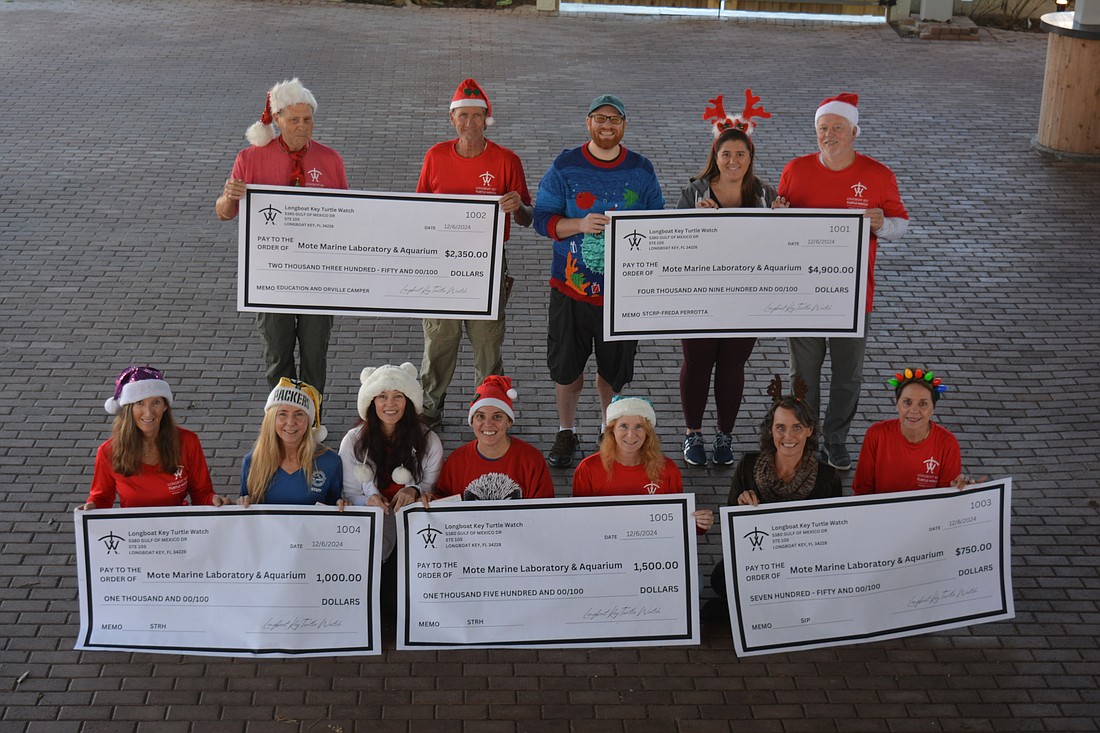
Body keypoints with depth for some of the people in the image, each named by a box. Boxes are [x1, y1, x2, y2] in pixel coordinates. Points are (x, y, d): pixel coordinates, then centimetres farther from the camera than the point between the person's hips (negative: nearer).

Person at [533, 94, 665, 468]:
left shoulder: (641, 170, 3)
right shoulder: (565, 166, -2)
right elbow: (543, 218, -4)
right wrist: (579, 225, -20)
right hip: (572, 284, -1)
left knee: (614, 368, 12)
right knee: (567, 365, 7)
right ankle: (566, 433, 26)